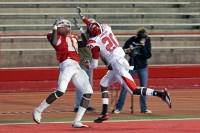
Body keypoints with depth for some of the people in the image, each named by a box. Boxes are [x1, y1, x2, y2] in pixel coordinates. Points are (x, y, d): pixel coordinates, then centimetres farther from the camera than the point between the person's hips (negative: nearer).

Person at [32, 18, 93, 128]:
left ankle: (77, 122, -1)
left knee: (88, 92, 0)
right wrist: (54, 28, -12)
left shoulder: (73, 38, 25)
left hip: (77, 67, 7)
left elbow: (84, 43, 34)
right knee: (61, 91, -23)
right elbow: (53, 42, -17)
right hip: (67, 65, -7)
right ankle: (38, 111, -9)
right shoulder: (57, 37, 5)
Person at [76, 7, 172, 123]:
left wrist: (87, 65, 20)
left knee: (134, 90, -11)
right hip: (123, 61, 9)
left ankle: (161, 94, -23)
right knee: (103, 83, 19)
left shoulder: (95, 43, -8)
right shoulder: (106, 29, 7)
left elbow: (94, 65, -1)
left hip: (117, 65, -9)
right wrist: (82, 17, 38)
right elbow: (95, 27, 31)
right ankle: (105, 113, 17)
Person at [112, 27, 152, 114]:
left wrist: (143, 46, -26)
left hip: (143, 68, 2)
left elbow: (148, 56, -15)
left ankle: (143, 108, 12)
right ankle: (118, 107, 3)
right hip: (132, 66, -1)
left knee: (144, 87, 2)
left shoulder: (147, 42, -9)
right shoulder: (131, 40, -14)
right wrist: (127, 50, -32)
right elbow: (123, 49, -10)